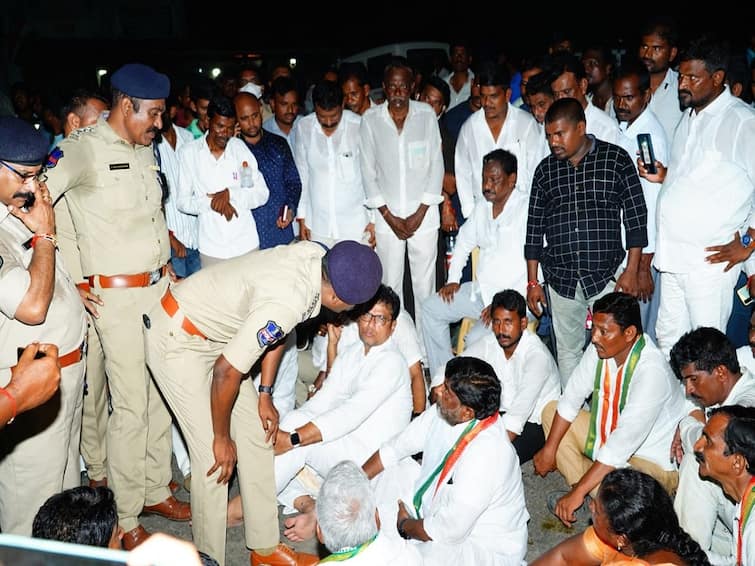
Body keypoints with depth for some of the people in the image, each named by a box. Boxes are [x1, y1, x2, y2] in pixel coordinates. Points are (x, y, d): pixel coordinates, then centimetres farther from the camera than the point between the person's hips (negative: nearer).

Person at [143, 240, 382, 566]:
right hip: (176, 340, -9)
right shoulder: (286, 302, -35)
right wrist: (222, 437, -13)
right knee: (214, 458, -7)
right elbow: (226, 371, -27)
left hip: (214, 335, 9)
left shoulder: (315, 256, -11)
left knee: (256, 432, 11)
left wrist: (265, 394, 9)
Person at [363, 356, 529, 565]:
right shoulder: (444, 413, -12)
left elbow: (449, 530, -29)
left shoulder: (486, 453, -36)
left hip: (484, 548, -8)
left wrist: (405, 524, -10)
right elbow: (394, 449, 5)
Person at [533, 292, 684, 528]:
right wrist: (549, 449, -1)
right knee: (551, 411, 4)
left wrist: (577, 494, -35)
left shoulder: (652, 371, -33)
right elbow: (571, 398, 2)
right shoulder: (600, 348, -11)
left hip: (653, 463, -8)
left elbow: (622, 444, -35)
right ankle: (581, 486, -1)